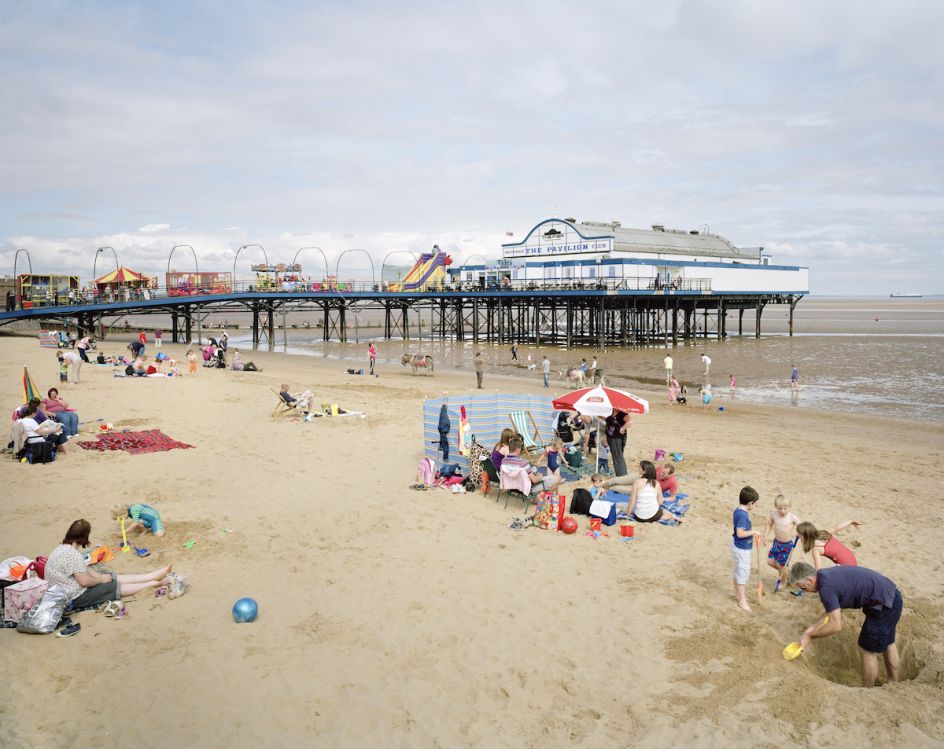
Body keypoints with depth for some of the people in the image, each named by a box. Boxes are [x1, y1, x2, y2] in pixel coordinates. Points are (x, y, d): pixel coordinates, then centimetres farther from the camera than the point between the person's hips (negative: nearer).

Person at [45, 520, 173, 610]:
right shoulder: (72, 554, -28)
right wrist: (101, 579, -9)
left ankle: (154, 576, 12)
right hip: (74, 598, -10)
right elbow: (84, 581, -27)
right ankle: (154, 583, 9)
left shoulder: (64, 548, 6)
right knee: (115, 586, -3)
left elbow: (84, 569, 14)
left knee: (115, 577, 8)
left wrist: (101, 576, 3)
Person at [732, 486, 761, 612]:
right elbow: (740, 533, -31)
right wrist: (753, 532, -20)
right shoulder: (743, 515, -27)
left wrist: (752, 535, 10)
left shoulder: (738, 510, 1)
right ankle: (742, 600, 12)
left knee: (738, 571, 22)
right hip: (742, 548, -10)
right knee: (743, 573, 2)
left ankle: (738, 593, 37)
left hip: (739, 546, 10)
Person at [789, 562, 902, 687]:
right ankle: (893, 684, 46)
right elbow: (833, 612, 17)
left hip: (884, 605, -10)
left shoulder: (826, 587, -22)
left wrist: (810, 636, -11)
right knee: (887, 643, 27)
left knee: (867, 650, 6)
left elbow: (836, 626, -21)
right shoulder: (828, 575, 6)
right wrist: (812, 627, 12)